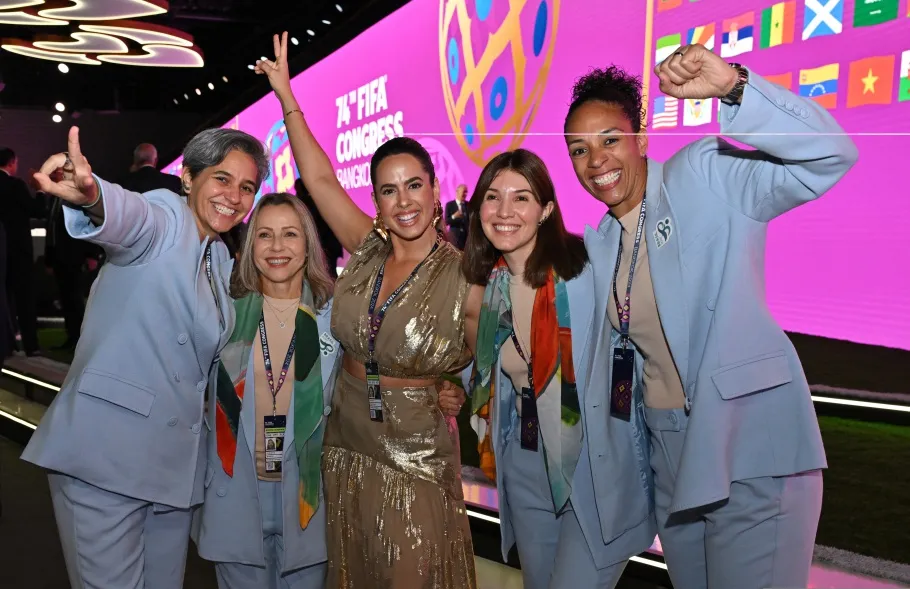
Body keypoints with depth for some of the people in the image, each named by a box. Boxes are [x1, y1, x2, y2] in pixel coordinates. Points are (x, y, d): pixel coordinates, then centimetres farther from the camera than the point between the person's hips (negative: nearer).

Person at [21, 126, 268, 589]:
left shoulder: (222, 262, 14)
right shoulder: (164, 216, -8)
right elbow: (131, 214, -34)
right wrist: (92, 196, -53)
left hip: (174, 463, 8)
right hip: (107, 452, -7)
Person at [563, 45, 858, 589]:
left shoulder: (706, 177, -9)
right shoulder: (598, 244, 11)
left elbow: (831, 156, -22)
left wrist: (733, 87, -32)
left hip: (751, 445, -6)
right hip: (671, 454, 7)